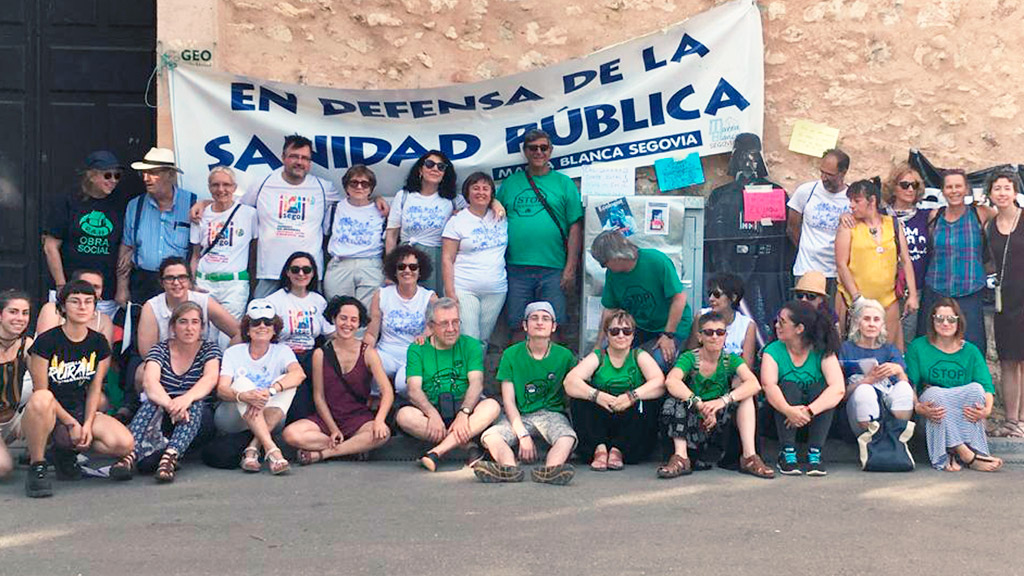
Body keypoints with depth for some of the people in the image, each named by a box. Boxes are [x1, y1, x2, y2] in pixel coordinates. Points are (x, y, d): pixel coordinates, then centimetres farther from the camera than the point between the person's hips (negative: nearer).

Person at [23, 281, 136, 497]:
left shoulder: (99, 344, 2)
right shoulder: (46, 342, -12)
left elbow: (95, 389, 5)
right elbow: (41, 392, -12)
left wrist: (88, 424, -9)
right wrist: (71, 423, -14)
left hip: (81, 412, 5)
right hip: (50, 415, -4)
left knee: (125, 444, -21)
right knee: (41, 399, -42)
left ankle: (67, 450, 8)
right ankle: (36, 468, -22)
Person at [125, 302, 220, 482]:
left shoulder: (210, 350, 1)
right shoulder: (160, 350, 1)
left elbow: (210, 379, -22)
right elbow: (149, 382, -20)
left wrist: (187, 398, -44)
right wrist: (170, 405, -41)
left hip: (199, 416, 0)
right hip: (163, 418, 1)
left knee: (195, 404, -32)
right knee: (152, 401, -30)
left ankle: (169, 457, -52)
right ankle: (130, 453, -49)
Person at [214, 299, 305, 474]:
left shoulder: (282, 351, 1)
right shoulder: (233, 353, 0)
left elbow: (299, 374, -21)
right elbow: (221, 390, -15)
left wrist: (269, 391, -38)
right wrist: (243, 396, -38)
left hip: (268, 421, 1)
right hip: (232, 420, -1)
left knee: (285, 383, -22)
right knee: (243, 382, -28)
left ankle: (252, 449, -32)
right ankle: (271, 450, -44)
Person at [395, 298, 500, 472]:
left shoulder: (471, 345, 6)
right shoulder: (417, 349, 5)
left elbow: (476, 384, -7)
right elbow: (414, 390, -7)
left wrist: (463, 413, -27)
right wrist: (433, 415, -27)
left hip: (465, 407, 0)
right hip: (431, 410, 0)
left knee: (492, 406, -31)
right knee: (404, 415, -31)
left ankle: (436, 452, -38)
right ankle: (468, 446, -29)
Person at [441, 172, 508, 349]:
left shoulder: (501, 218, 10)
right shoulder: (457, 221, -1)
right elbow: (447, 259, -4)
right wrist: (450, 293, -11)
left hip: (495, 291, 4)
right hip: (464, 291, -4)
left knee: (484, 341, 8)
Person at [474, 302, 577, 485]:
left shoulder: (564, 356, 6)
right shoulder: (511, 354, 3)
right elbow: (508, 401, -1)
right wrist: (523, 435, -14)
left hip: (551, 413, -1)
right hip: (518, 416, 1)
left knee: (567, 437, -34)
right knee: (490, 436, -29)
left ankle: (551, 468, -61)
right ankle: (509, 467, -56)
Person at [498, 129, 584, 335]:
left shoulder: (563, 183, 8)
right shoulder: (509, 184, 13)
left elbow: (575, 227, 3)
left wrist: (571, 268, -5)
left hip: (553, 270, -2)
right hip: (516, 270, 2)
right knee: (517, 326, 4)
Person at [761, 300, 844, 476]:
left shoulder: (822, 351, -5)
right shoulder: (773, 350, -3)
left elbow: (838, 389, -22)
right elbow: (768, 385, -22)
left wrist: (809, 411, -37)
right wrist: (788, 410, -41)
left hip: (815, 419, 0)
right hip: (782, 417, 0)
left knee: (820, 388, -25)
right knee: (788, 386, -26)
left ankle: (815, 454, -26)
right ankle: (787, 454, -27)